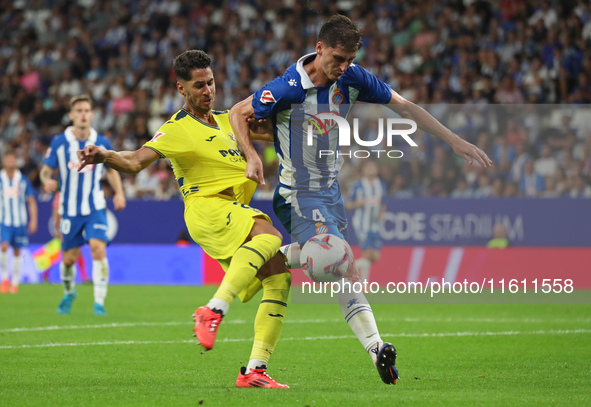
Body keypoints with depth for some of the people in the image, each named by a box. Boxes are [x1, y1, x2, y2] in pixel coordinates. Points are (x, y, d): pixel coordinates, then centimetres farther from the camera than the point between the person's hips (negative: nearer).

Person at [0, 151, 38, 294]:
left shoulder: (23, 181, 2)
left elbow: (31, 201, 7)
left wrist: (33, 220, -1)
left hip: (20, 221, 1)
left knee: (17, 252, 6)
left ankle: (15, 282, 15)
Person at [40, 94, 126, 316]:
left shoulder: (102, 143, -1)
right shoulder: (59, 142, -4)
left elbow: (112, 169, 14)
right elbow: (46, 170, 2)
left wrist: (119, 193, -2)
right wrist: (47, 181, -22)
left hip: (95, 208, 0)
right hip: (69, 210, 0)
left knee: (98, 248, -20)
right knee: (69, 258, 6)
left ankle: (99, 302, -16)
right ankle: (69, 292, 37)